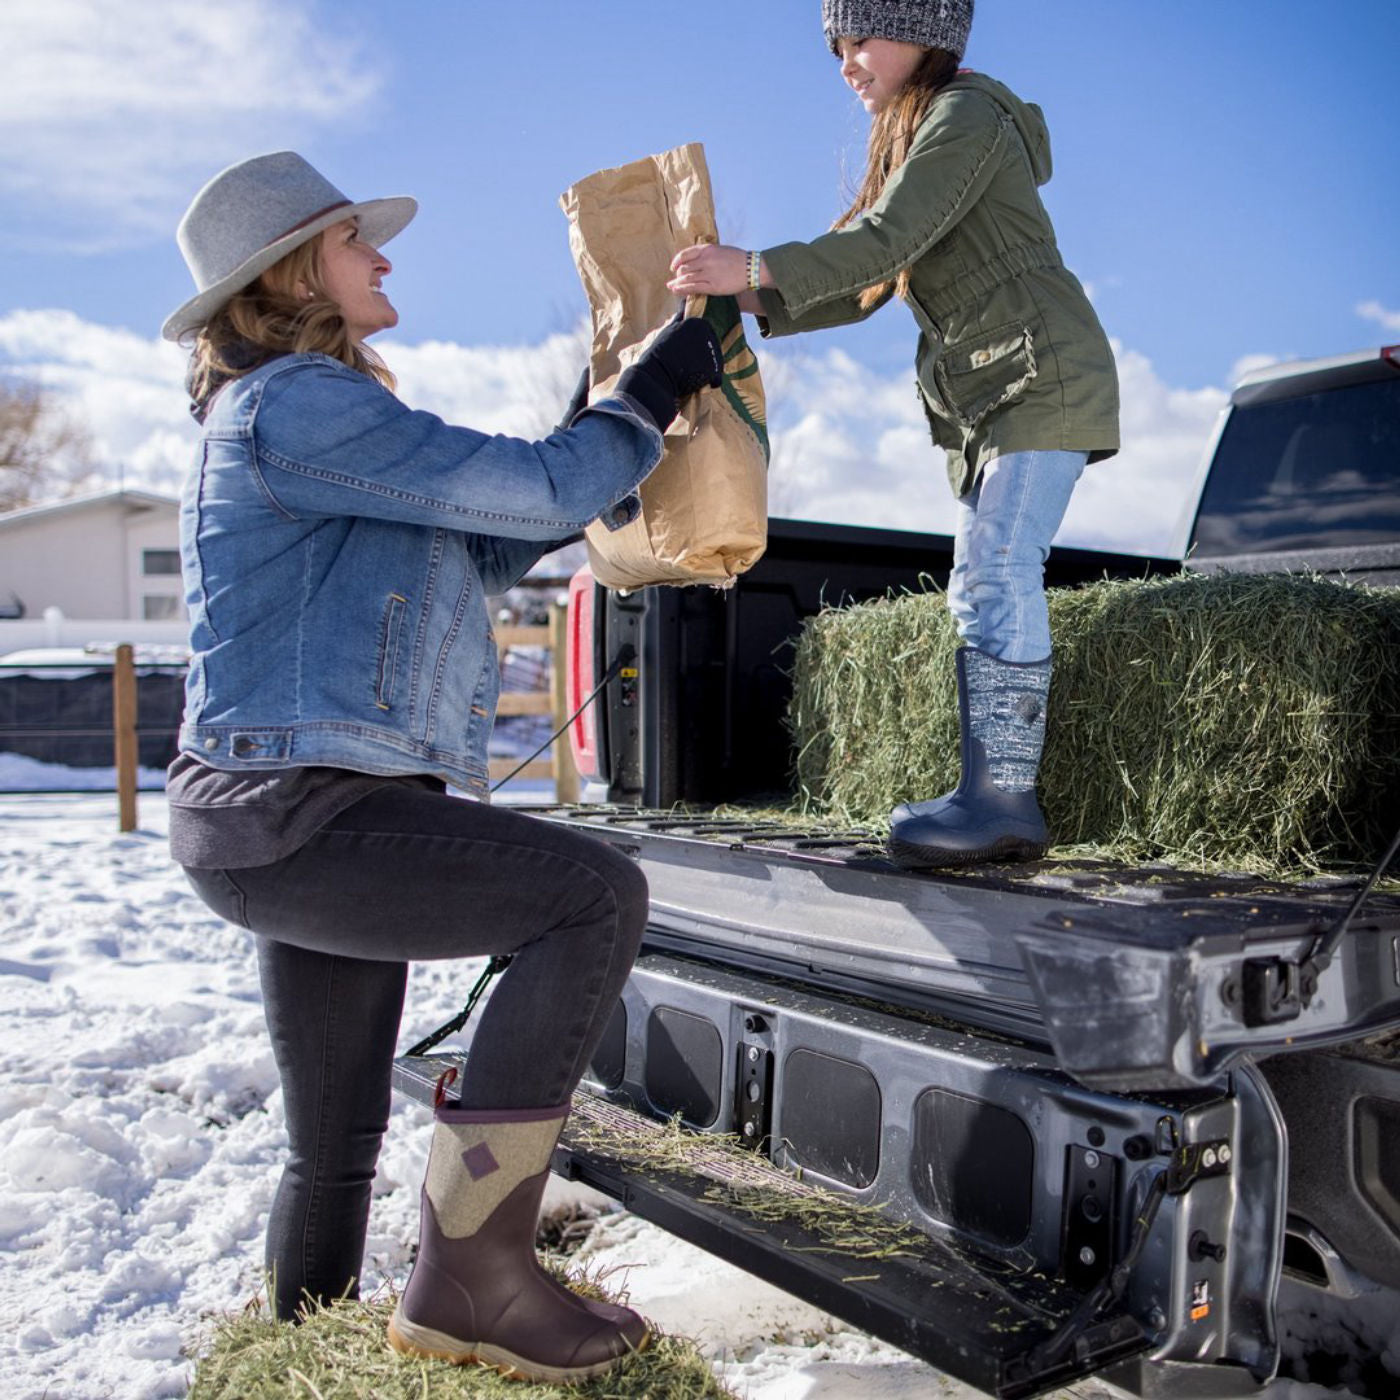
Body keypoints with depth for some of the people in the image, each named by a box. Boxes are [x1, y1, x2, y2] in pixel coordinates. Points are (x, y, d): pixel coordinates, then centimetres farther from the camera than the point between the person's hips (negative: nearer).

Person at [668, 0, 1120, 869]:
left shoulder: (967, 113, -6)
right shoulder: (914, 137, 23)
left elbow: (888, 240, -21)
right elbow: (867, 287, 16)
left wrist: (756, 268, -26)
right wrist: (751, 307, 6)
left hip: (1043, 378, -9)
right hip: (986, 398, 9)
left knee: (996, 574, -18)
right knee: (986, 585, 2)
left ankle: (1003, 798, -19)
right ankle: (998, 797, 2)